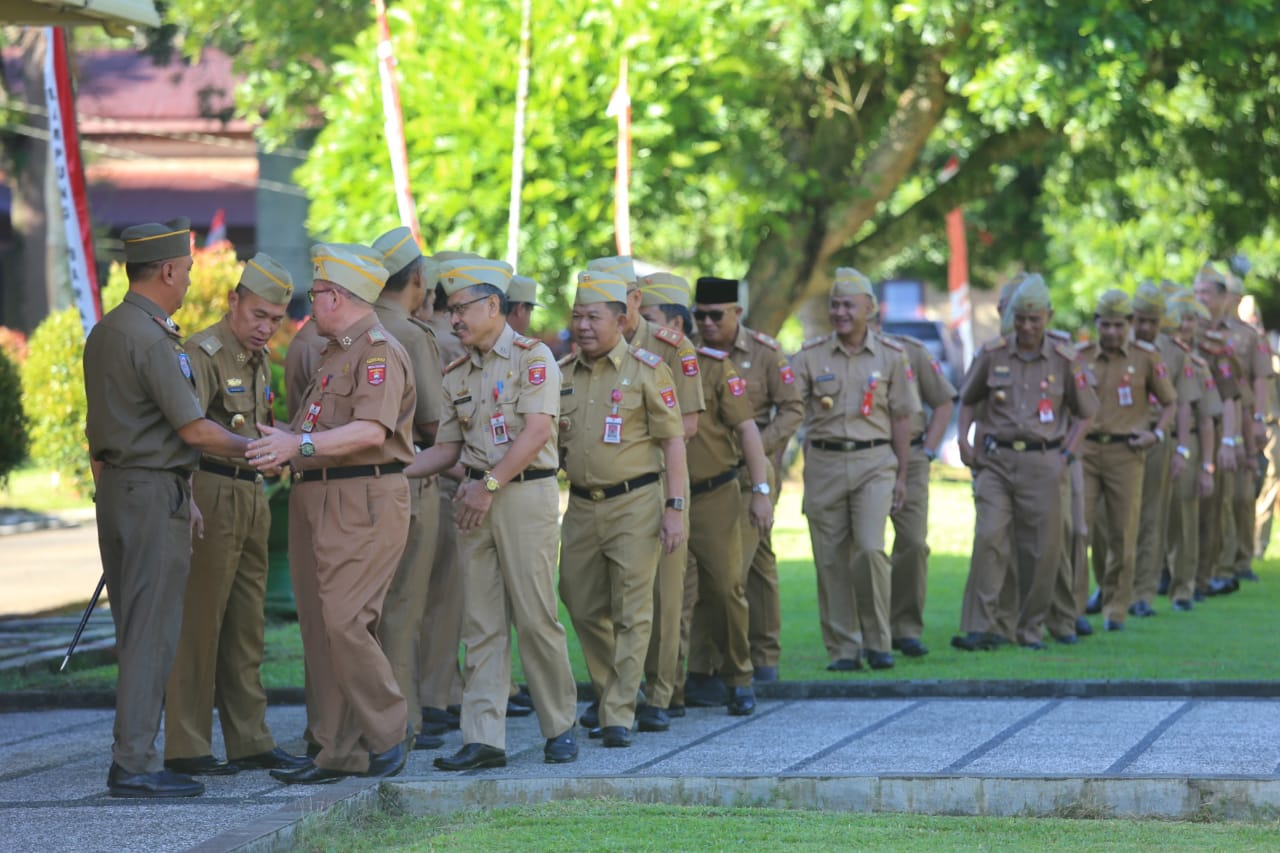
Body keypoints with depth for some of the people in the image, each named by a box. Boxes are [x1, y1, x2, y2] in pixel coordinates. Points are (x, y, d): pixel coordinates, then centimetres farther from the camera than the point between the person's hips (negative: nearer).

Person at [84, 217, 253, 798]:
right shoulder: (152, 341, -17)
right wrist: (256, 450, -4)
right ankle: (135, 764, -7)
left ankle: (130, 756, 14)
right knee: (151, 631, -7)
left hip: (114, 488, 9)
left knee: (134, 630, 12)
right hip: (154, 492, -9)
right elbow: (193, 429, -18)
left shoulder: (104, 333, 13)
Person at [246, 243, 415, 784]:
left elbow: (372, 431, -23)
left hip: (364, 502, -10)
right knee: (319, 627, 7)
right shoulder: (334, 354, 23)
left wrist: (301, 445, -28)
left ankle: (387, 737, -6)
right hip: (316, 498, 10)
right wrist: (279, 450, 15)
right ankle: (338, 752, 9)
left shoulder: (379, 353, -10)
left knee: (344, 622, -16)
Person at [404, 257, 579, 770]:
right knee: (481, 623, 2)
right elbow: (449, 448, 18)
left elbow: (537, 431, -14)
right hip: (476, 499, 6)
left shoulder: (532, 358, -4)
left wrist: (490, 485, -17)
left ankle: (560, 727, 9)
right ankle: (483, 738, 0)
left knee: (536, 617, -5)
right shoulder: (456, 375, 16)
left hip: (526, 493, -6)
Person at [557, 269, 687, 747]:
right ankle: (608, 694, 30)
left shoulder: (646, 370, -5)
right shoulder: (562, 374, 9)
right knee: (584, 609, 9)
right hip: (581, 505, 5)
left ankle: (619, 715, -2)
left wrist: (674, 507, -12)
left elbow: (673, 441, -6)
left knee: (630, 613, -5)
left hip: (634, 502, -5)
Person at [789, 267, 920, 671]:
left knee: (870, 548, -16)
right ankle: (843, 648, 12)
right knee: (831, 559, 3)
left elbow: (901, 418, 8)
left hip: (874, 461, -1)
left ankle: (877, 641, 0)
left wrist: (901, 475, 6)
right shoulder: (810, 356, 3)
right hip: (824, 462, 1)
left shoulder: (890, 356, 4)